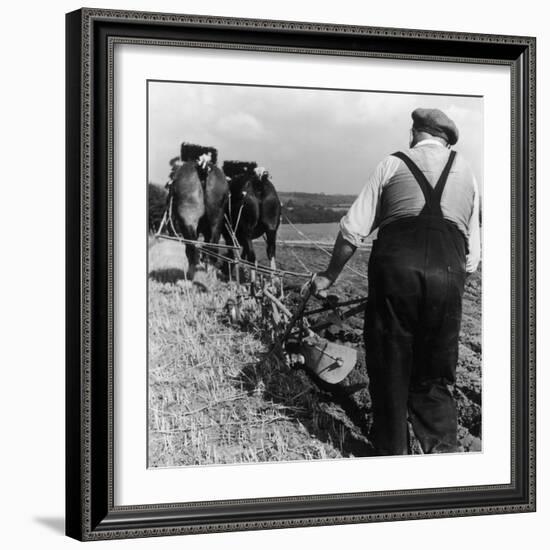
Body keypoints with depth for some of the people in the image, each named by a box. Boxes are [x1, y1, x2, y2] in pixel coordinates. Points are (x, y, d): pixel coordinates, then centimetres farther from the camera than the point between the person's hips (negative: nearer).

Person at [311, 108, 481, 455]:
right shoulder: (465, 170, 21)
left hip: (395, 264, -2)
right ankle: (443, 450, 6)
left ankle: (392, 452, 16)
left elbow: (353, 230, 11)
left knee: (390, 369, 10)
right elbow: (473, 248, 19)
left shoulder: (393, 165, 14)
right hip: (449, 273, 2)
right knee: (435, 378, 11)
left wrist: (330, 275, 22)